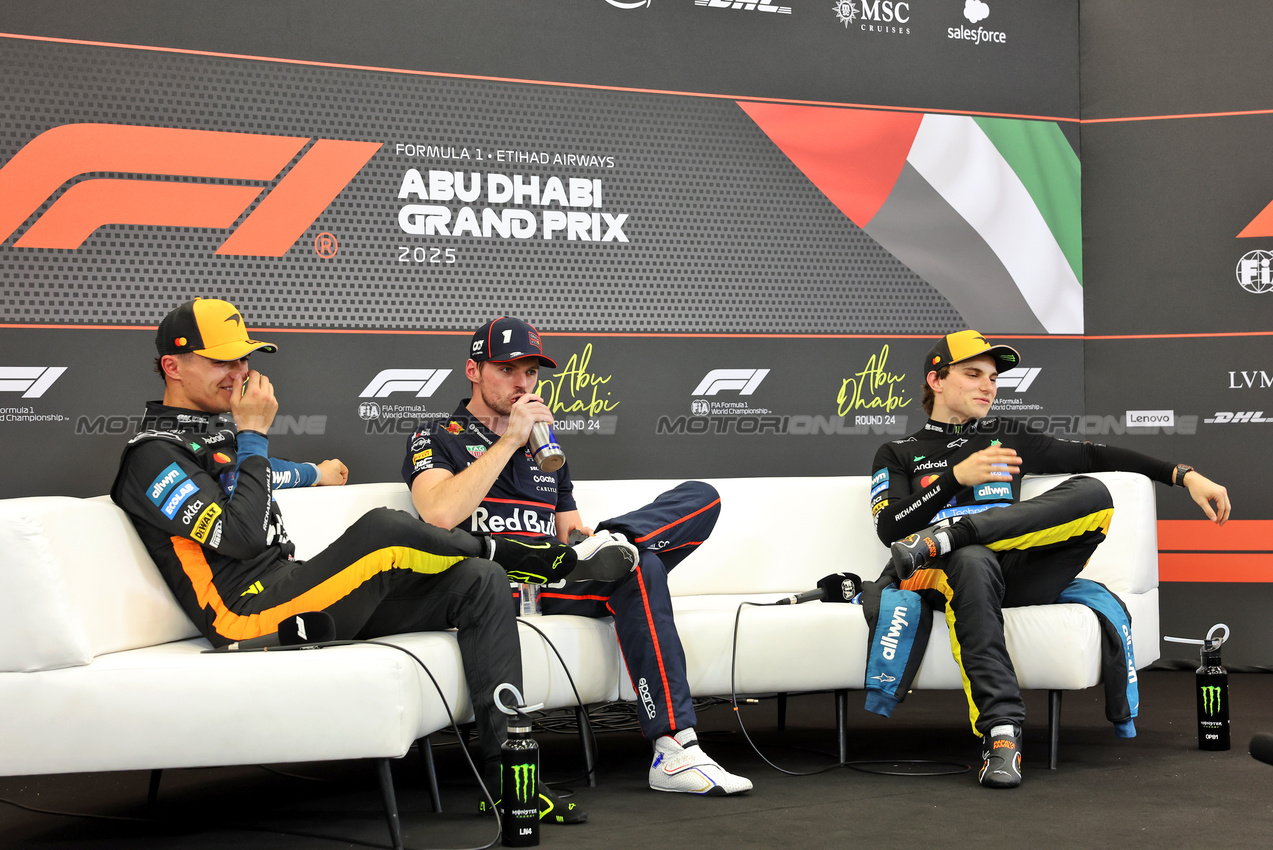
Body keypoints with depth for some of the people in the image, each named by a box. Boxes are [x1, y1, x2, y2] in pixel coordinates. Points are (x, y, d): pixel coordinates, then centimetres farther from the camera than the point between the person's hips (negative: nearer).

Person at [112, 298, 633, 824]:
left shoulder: (216, 431, 21)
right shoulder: (153, 455, -8)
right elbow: (241, 537, -19)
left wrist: (313, 475, 62)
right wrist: (253, 435, -11)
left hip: (291, 592, 9)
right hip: (252, 613, -9)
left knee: (480, 583, -6)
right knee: (383, 532, -31)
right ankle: (516, 556, -2)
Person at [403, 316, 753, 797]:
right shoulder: (437, 439, 10)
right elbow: (441, 514, -12)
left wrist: (586, 541, -2)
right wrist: (510, 440, -8)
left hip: (558, 582, 6)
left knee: (701, 499, -9)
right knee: (641, 567, -34)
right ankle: (674, 752, -36)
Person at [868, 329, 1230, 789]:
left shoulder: (1008, 437, 27)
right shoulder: (897, 455, 18)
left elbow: (1095, 456, 21)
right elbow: (889, 530, 2)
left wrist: (1185, 475, 11)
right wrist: (957, 478, -9)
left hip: (1022, 577, 3)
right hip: (959, 574, -3)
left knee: (1092, 493, -22)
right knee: (973, 561, -41)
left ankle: (942, 540, -33)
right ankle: (1001, 733, -50)